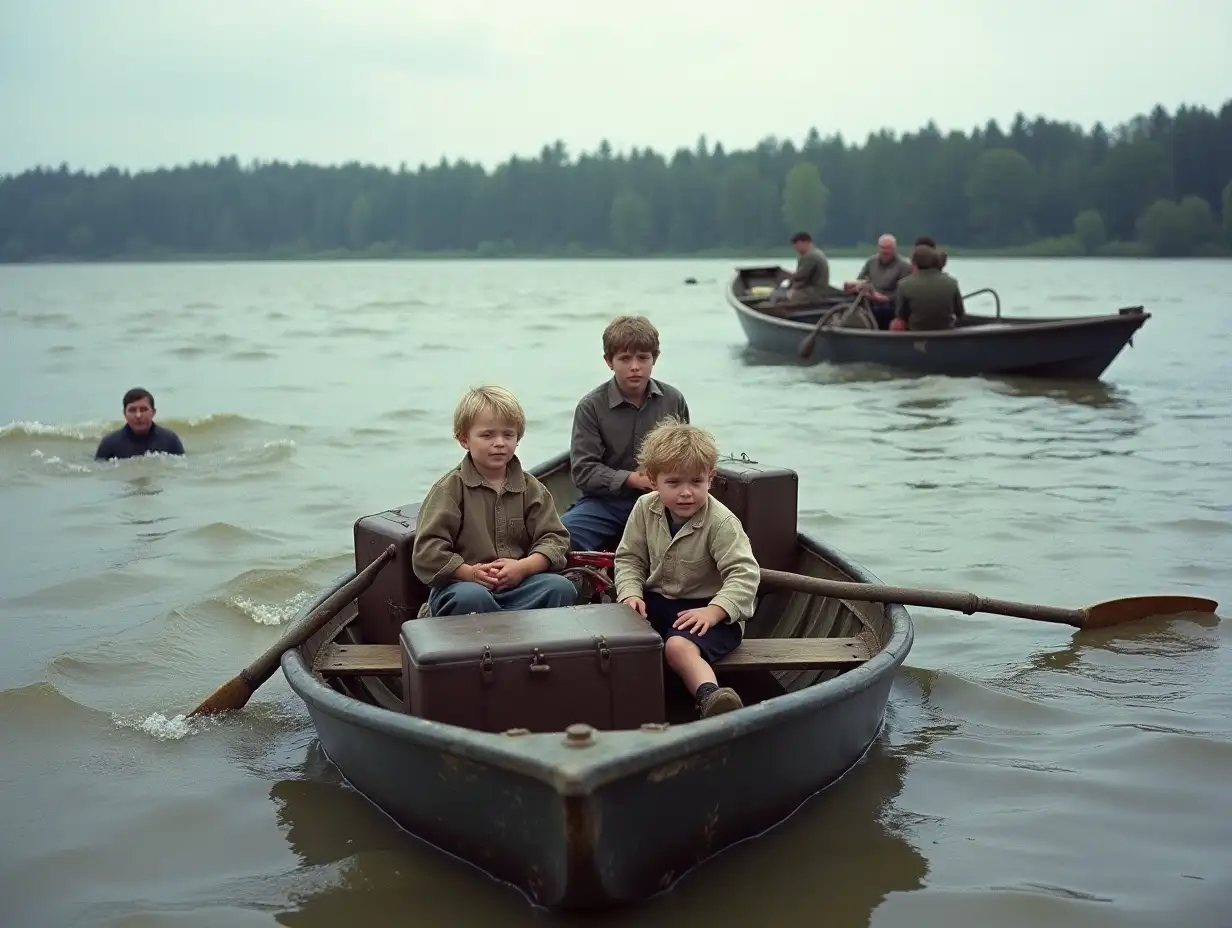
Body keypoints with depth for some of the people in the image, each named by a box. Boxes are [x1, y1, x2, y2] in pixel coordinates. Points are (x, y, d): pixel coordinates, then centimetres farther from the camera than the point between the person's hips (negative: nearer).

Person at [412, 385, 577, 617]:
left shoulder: (530, 488, 12)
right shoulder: (450, 488, 0)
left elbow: (555, 539, 5)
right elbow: (427, 552, -7)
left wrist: (523, 567, -13)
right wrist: (470, 572, -20)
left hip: (518, 583, 4)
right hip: (461, 583, -4)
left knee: (562, 587, -23)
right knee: (471, 597, -38)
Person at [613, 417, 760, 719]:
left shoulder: (721, 522, -16)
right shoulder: (645, 509, -1)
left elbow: (745, 573, -21)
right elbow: (629, 558, 8)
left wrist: (712, 612, -34)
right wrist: (630, 593, -12)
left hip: (706, 607, -6)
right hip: (657, 600, 7)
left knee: (678, 645, -36)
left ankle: (710, 698, -58)